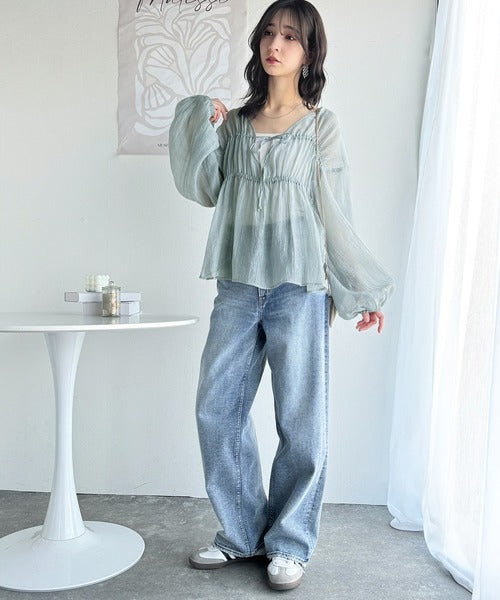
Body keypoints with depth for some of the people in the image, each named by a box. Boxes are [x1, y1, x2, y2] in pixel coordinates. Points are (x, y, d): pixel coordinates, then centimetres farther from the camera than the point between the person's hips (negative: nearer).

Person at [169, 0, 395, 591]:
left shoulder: (320, 124, 4)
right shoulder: (236, 120, 14)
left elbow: (335, 212, 4)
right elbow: (205, 189, 11)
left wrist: (363, 289, 4)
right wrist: (205, 127, 0)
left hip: (297, 286, -4)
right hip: (237, 284, 4)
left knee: (300, 420, 2)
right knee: (216, 408, 6)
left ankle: (289, 542, 22)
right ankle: (241, 531, 25)